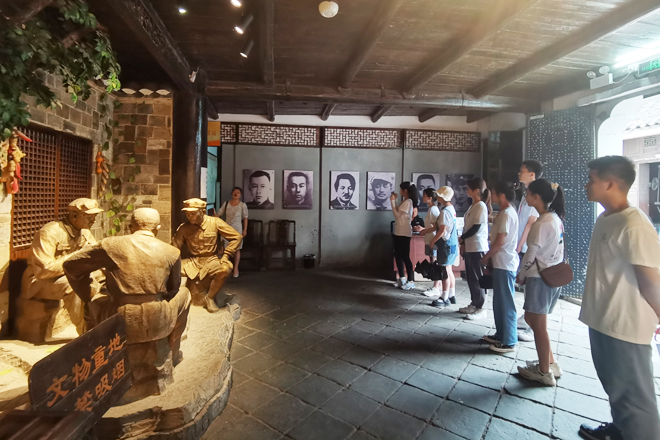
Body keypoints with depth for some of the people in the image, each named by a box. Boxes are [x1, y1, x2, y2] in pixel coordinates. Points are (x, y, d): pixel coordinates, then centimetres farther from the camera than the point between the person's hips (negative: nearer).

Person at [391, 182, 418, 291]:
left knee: (405, 257, -5)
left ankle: (411, 281, 3)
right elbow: (398, 213, 14)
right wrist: (394, 200, 10)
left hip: (404, 233, -10)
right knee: (398, 255, 13)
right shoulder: (405, 201, 16)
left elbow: (396, 214, -16)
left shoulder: (407, 202, -14)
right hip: (399, 232, 10)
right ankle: (402, 279, 23)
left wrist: (392, 201, -11)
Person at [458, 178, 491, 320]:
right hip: (469, 247, 9)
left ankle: (481, 308, 9)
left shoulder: (481, 206, -13)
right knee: (471, 277, 14)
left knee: (477, 278, -1)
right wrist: (463, 242, 7)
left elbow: (476, 228, -18)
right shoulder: (473, 206, 13)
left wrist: (462, 238, -6)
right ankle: (474, 304, 25)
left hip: (478, 248, -9)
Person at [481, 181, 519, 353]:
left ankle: (509, 342, 9)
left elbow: (500, 241, -20)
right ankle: (501, 335, 27)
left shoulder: (506, 214, -17)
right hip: (501, 263, 10)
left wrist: (486, 257, -8)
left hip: (505, 264, -10)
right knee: (499, 302, 16)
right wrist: (490, 257, 17)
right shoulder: (506, 212, 14)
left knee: (506, 303, -1)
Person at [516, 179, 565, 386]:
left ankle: (544, 372, 18)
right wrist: (525, 275, 13)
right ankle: (551, 363, 29)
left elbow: (531, 254, -16)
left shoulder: (542, 223, -19)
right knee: (532, 319, 19)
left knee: (539, 325, 4)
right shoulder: (555, 219, 9)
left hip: (540, 278, -9)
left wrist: (520, 276, -1)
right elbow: (549, 250, 12)